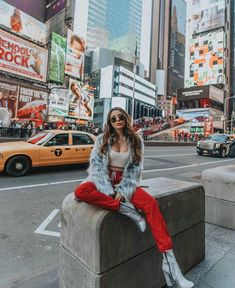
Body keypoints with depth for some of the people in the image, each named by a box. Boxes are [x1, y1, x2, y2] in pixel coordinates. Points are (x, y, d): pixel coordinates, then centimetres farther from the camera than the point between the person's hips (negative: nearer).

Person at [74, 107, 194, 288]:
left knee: (151, 204, -27)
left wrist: (122, 190, -17)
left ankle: (169, 260, -22)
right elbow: (98, 165, -7)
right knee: (80, 192, -32)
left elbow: (135, 169, -2)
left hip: (125, 182, 0)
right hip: (105, 181, 0)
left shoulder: (136, 141, 3)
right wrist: (108, 190, -20)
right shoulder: (102, 139, 1)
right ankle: (126, 209, -26)